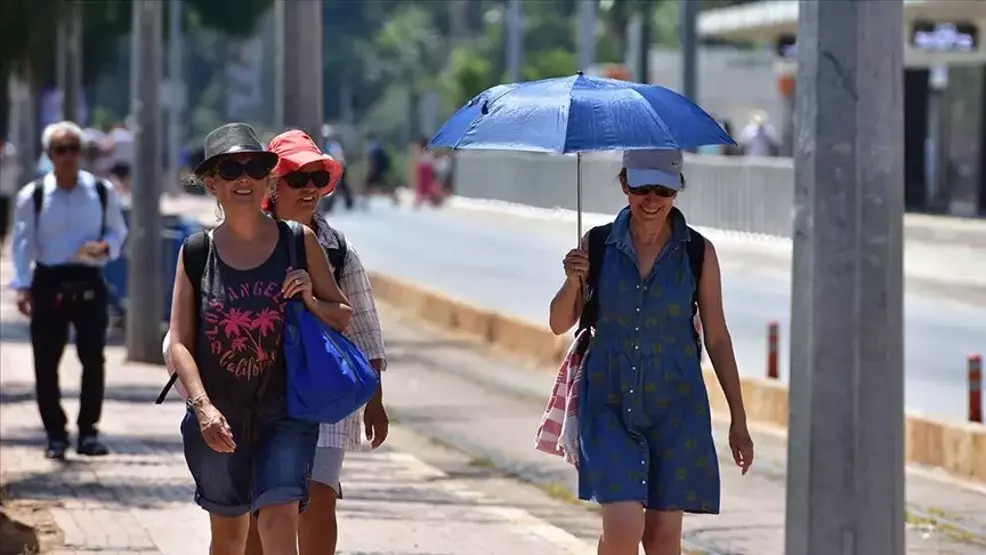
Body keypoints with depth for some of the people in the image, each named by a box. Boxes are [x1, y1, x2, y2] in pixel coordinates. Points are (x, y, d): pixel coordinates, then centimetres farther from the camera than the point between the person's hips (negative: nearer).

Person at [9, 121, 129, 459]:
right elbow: (23, 243, -2)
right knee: (46, 361, 0)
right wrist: (22, 286, -11)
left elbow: (117, 230, 11)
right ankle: (55, 434, 11)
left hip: (89, 283, 1)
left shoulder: (102, 192, 2)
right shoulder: (32, 195, -2)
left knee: (93, 358, -2)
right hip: (49, 284, -1)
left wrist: (106, 247, -12)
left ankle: (88, 432, 9)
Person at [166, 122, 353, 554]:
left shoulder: (298, 242, 0)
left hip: (286, 411, -1)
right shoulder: (197, 252, 0)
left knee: (278, 518, -18)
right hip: (218, 418, 1)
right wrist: (203, 406, -17)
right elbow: (179, 343, -3)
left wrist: (310, 301, -11)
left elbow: (343, 317, 11)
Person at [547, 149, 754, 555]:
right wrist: (572, 282, -17)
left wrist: (739, 420, 3)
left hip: (675, 404, 0)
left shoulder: (698, 253, -3)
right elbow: (560, 324, 3)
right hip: (610, 403, 0)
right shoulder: (598, 245, -1)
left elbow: (717, 338, 3)